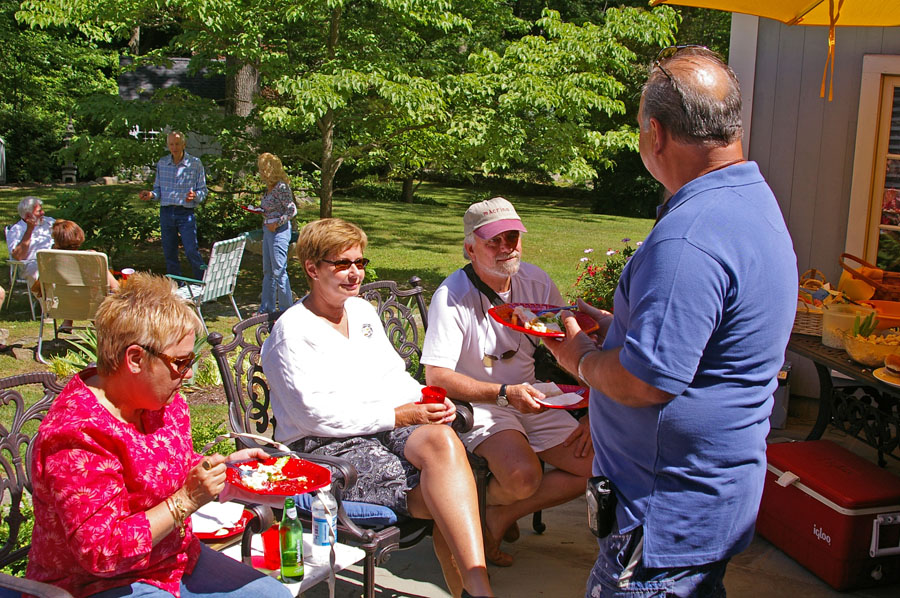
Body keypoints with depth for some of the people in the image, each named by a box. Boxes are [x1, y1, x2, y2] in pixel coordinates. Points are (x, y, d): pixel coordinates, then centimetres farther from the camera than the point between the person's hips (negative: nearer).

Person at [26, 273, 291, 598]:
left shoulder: (164, 402, 1)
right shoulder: (79, 435, -26)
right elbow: (101, 552, -27)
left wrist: (224, 465, 0)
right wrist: (187, 500, -29)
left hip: (176, 559, 9)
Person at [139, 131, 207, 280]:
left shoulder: (195, 163, -1)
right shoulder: (162, 163, 9)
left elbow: (203, 190, 1)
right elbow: (158, 189, 15)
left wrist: (195, 196, -21)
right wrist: (151, 195, -7)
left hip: (186, 213, -4)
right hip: (166, 213, 4)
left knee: (192, 252, -13)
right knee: (169, 253, 8)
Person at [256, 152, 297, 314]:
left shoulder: (281, 187, -16)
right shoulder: (269, 187, 10)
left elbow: (292, 210, -18)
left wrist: (276, 223, -18)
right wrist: (259, 211, 5)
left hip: (279, 231, -10)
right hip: (268, 231, 10)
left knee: (279, 271, -5)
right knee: (268, 271, 14)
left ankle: (286, 308, 4)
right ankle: (267, 308, 22)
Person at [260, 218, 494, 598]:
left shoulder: (363, 311, 20)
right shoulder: (292, 332, -5)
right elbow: (316, 414, -13)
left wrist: (429, 403, 0)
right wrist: (399, 416, -15)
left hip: (388, 428, 6)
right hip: (324, 450, -6)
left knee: (441, 440, -31)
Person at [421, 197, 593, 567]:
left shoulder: (535, 282, -1)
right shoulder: (452, 296, -17)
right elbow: (436, 376, -21)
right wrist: (504, 394, -29)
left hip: (531, 399, 6)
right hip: (477, 404, -6)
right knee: (523, 475, -32)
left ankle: (502, 516, 3)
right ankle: (481, 505, 4)